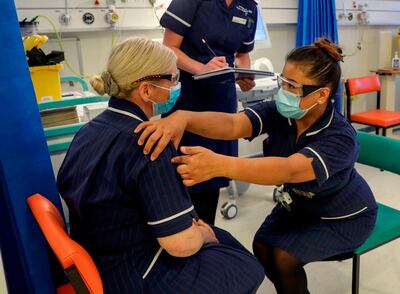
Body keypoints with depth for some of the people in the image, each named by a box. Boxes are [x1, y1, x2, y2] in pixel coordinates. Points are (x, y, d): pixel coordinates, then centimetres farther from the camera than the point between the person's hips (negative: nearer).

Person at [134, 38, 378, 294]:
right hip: (301, 204, 5)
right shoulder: (279, 112, -20)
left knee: (283, 256, -19)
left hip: (344, 217, -5)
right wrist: (183, 118, -58)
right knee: (262, 247, -9)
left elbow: (289, 169, -52)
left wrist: (220, 165, -67)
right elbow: (231, 124, -38)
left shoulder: (340, 138, -35)